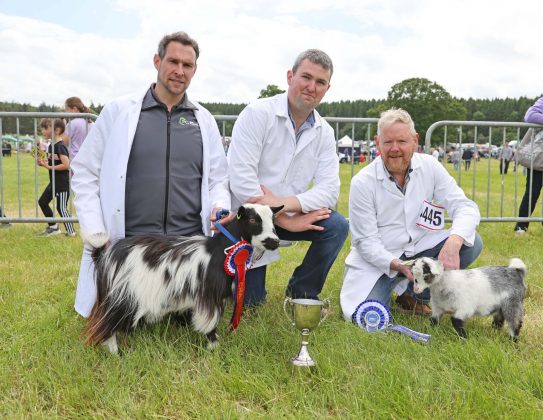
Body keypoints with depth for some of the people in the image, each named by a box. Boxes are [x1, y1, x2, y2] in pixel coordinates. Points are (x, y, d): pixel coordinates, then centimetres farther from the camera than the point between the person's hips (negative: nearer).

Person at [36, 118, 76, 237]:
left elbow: (66, 165, -25)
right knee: (42, 201, 13)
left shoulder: (60, 146, -18)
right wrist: (43, 162, 0)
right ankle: (53, 227, 23)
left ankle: (71, 232, 7)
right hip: (54, 182, 10)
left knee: (61, 207, -4)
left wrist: (49, 167, -21)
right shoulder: (51, 145, 10)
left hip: (62, 183, -10)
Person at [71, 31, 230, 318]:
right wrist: (94, 231, -8)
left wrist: (220, 206, -11)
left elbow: (217, 178, 11)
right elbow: (85, 173, 2)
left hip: (191, 241, 2)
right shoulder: (118, 111, 0)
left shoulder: (204, 120, 8)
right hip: (129, 243, -2)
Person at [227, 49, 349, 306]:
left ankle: (301, 295, 2)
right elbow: (240, 180, -25)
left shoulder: (324, 133, -2)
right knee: (251, 305, -4)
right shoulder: (258, 114, -17)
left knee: (336, 227, -20)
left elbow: (329, 190, -11)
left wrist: (285, 203, -29)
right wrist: (285, 220, -22)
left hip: (290, 215, 5)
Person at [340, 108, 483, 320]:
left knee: (471, 243, -19)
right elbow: (365, 240, -13)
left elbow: (465, 207, -13)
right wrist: (396, 265, -31)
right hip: (378, 258, -4)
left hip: (420, 248, 4)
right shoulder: (362, 182, -15)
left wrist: (453, 243, -34)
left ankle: (412, 294, -1)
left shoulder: (430, 167, -7)